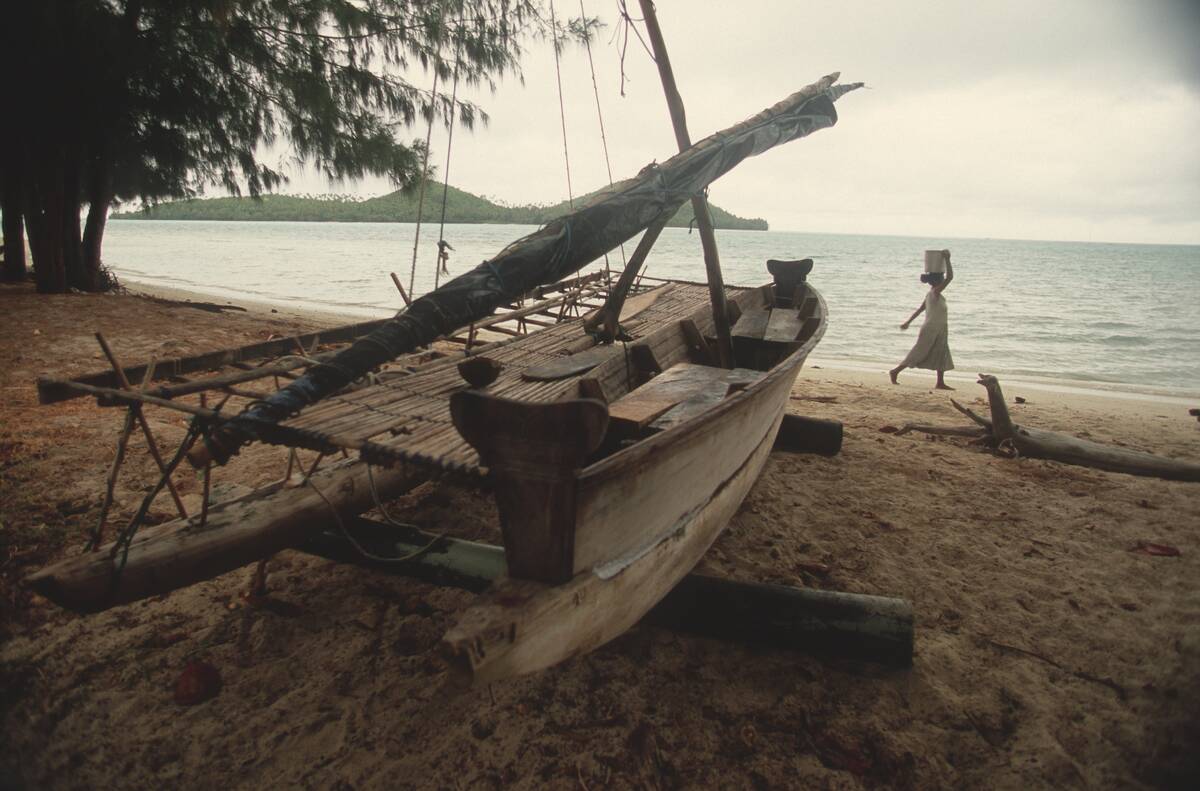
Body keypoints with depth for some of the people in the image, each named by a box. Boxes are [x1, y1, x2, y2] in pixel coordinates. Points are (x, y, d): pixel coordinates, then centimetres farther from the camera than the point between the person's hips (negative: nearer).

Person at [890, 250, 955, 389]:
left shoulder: (932, 294, 10)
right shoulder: (935, 292, -18)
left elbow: (919, 309, 16)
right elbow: (950, 277, -26)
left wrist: (908, 322, 20)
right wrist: (947, 260, -22)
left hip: (939, 330, 10)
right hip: (931, 329, -10)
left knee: (942, 355, 10)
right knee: (918, 354, -1)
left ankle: (940, 383, 14)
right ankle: (895, 371, 9)